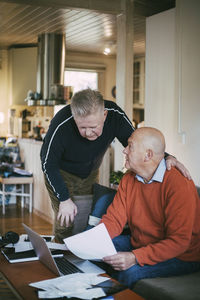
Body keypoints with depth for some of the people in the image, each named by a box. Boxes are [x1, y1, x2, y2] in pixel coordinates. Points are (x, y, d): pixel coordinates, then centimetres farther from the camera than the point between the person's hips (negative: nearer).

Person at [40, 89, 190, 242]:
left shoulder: (115, 115, -29)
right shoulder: (61, 126, -37)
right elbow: (48, 164, -22)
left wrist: (166, 157, -32)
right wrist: (64, 199, -21)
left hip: (90, 173, 3)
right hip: (61, 174, -3)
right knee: (65, 223, -7)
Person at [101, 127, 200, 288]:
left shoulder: (180, 184, -24)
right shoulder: (128, 179, 1)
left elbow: (179, 241, -28)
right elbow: (114, 219, -1)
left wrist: (135, 257, -37)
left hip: (180, 257, -7)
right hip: (138, 244, 7)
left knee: (130, 272, -30)